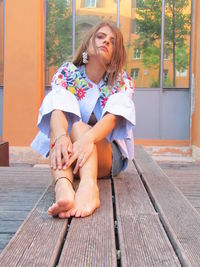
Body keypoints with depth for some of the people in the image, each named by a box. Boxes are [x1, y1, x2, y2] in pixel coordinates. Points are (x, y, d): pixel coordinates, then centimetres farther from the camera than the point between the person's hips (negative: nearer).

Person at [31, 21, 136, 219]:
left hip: (108, 156, -1)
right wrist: (60, 137, -43)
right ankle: (63, 187, -59)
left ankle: (89, 186, -59)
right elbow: (58, 110, -20)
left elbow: (112, 117, -22)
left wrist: (88, 137, -44)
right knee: (58, 130, -31)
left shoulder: (121, 82, -2)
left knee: (79, 127, -31)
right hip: (70, 155, 1)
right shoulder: (67, 73, 0)